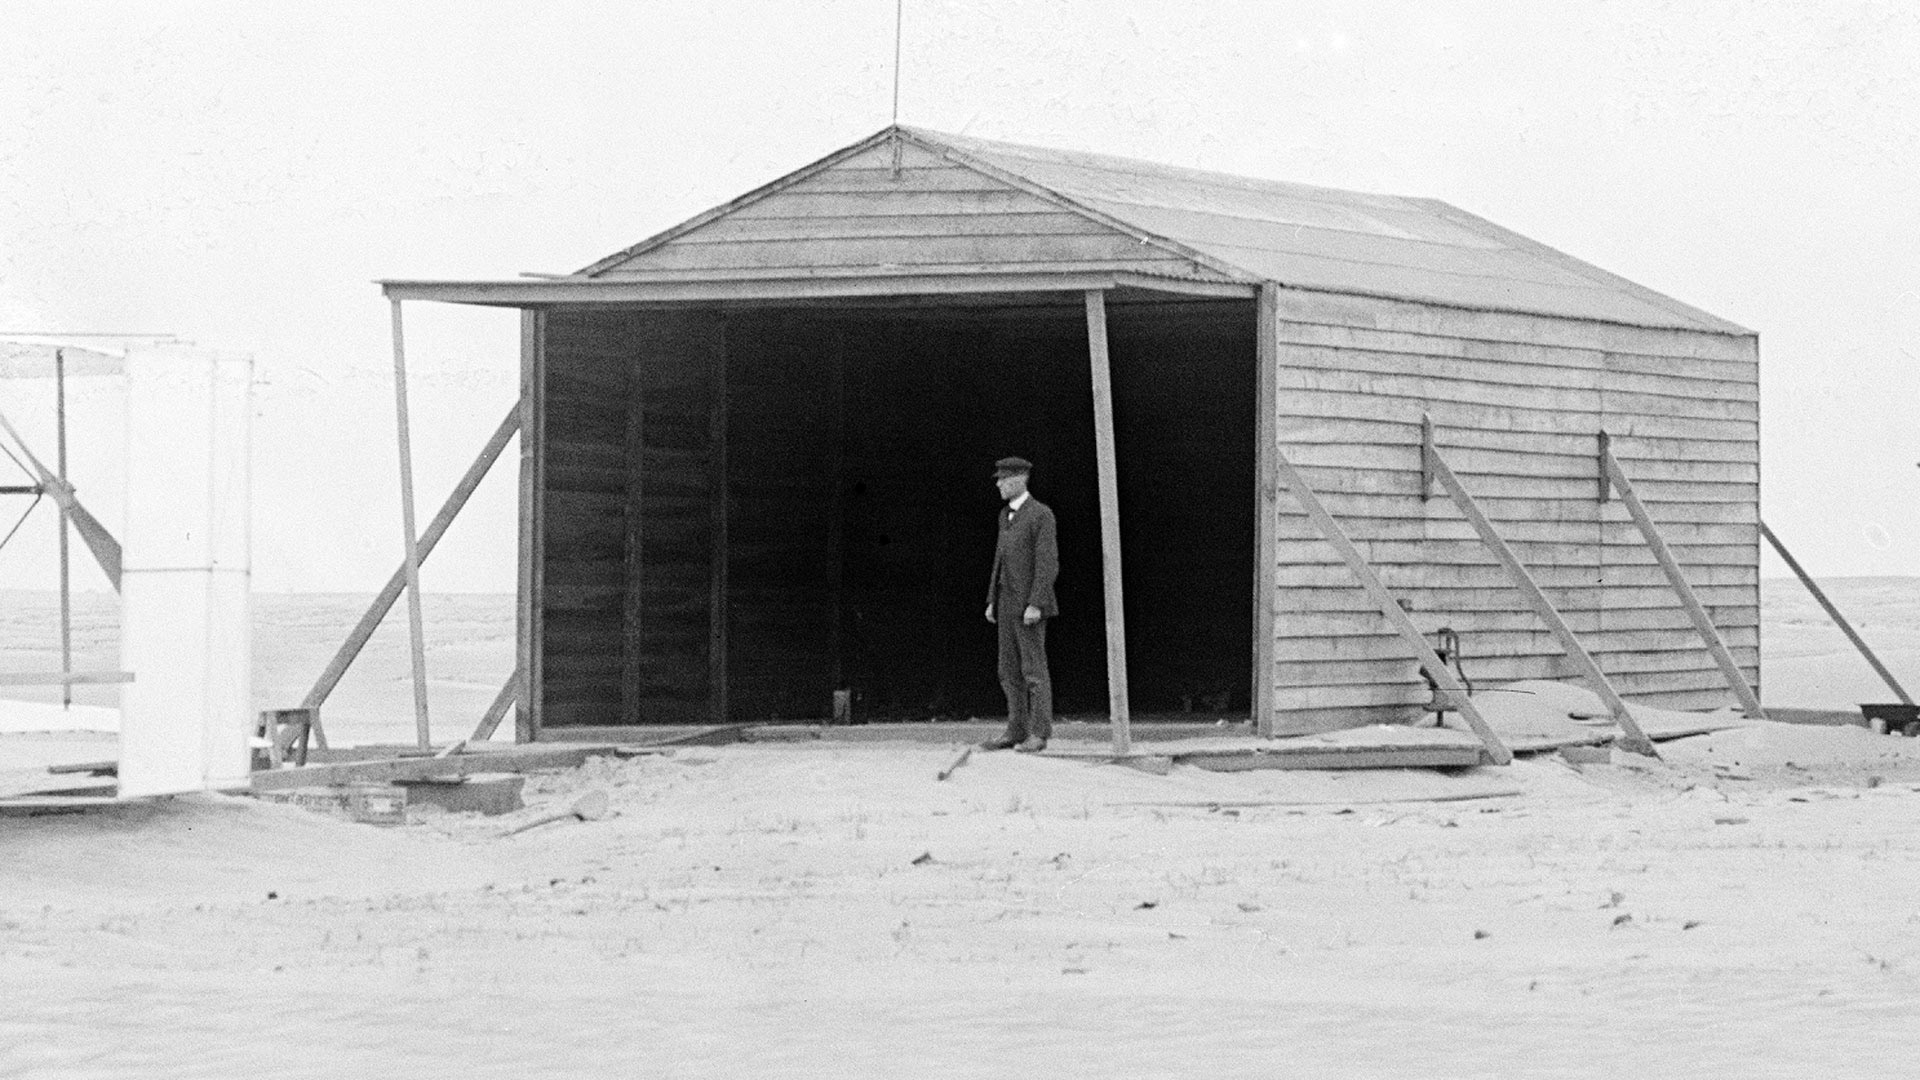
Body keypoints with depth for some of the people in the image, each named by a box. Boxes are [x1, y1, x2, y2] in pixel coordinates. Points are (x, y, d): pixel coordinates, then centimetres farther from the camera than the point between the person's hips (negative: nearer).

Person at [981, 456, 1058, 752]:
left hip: (1030, 604, -8)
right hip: (1008, 604, 8)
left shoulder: (1041, 515, -12)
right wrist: (992, 601, 12)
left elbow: (1048, 564, -17)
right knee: (1010, 671, 7)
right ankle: (1017, 731, 10)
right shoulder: (1006, 515, 15)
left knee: (1034, 670, -6)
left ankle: (1039, 734, -3)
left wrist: (1036, 605, -23)